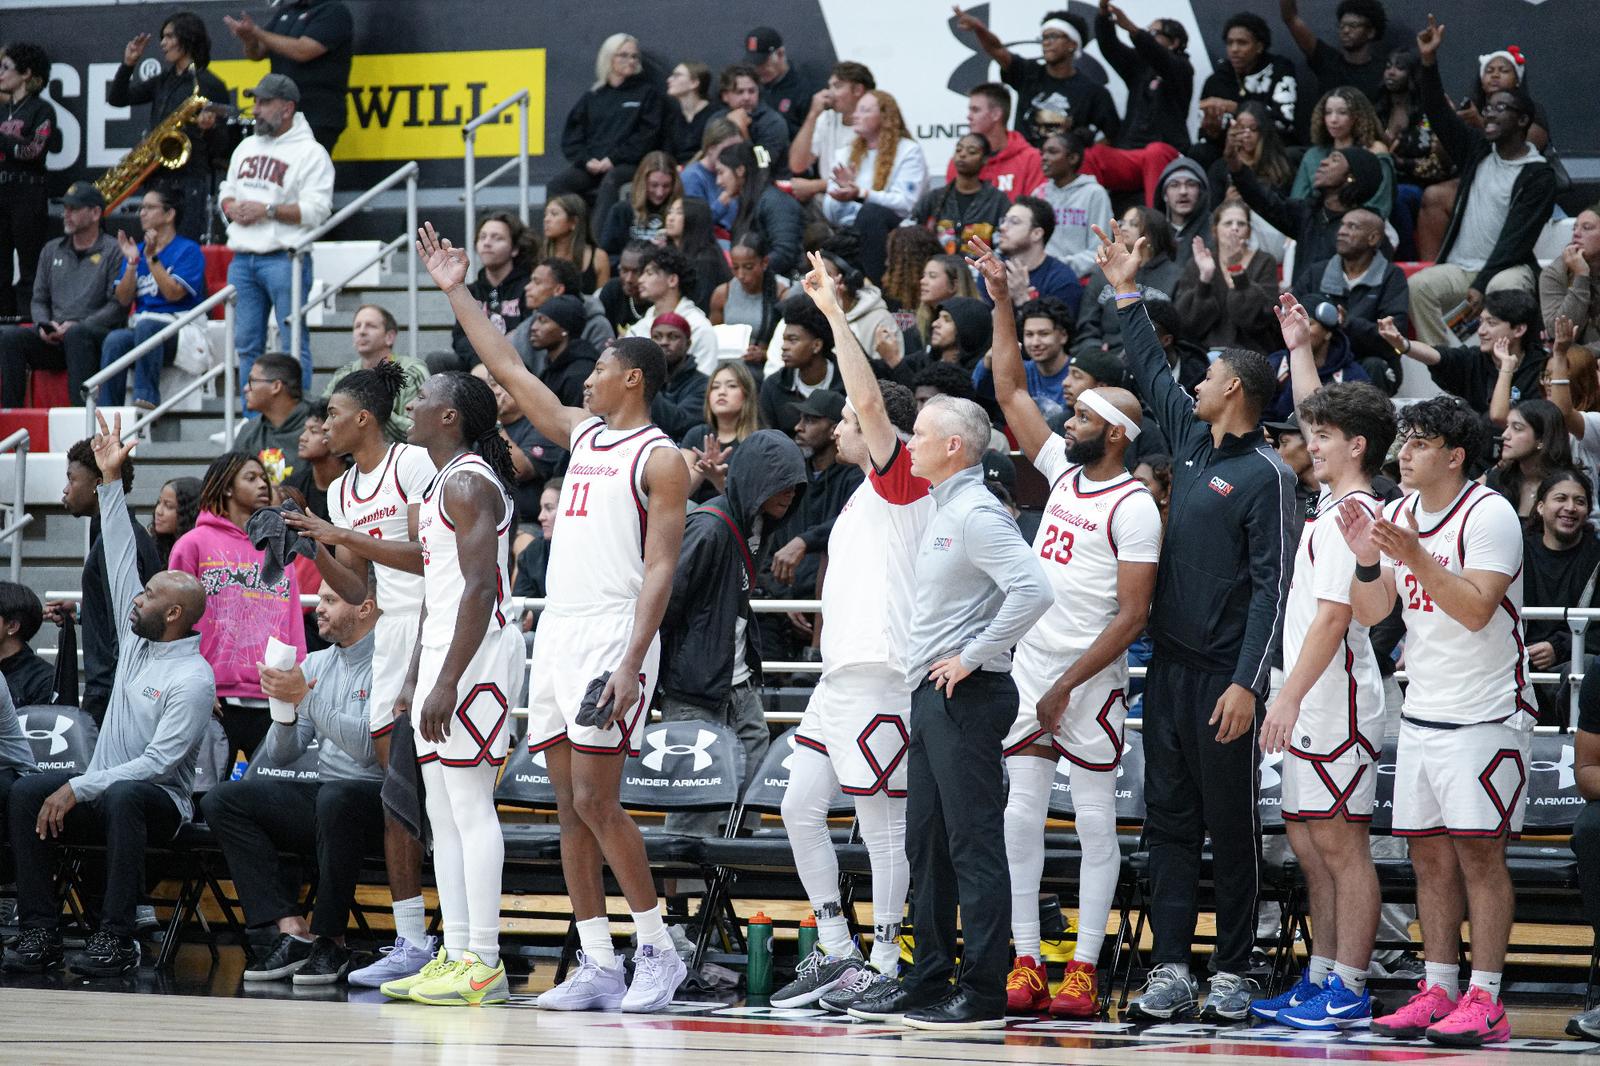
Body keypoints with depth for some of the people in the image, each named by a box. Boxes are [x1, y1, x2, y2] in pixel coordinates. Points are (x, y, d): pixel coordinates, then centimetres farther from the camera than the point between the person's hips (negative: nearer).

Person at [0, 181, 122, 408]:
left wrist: (77, 325, -17)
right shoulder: (52, 251, 23)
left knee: (76, 335, -39)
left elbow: (117, 305, -6)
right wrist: (44, 325, -2)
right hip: (53, 339, 5)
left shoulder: (113, 251, 3)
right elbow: (39, 300, 22)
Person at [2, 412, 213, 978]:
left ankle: (116, 938, -39)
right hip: (100, 789, 7)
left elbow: (158, 762, -19)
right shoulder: (135, 639, 10)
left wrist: (79, 788, -24)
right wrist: (110, 480, 11)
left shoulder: (193, 679, -12)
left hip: (158, 800, -7)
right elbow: (120, 560, 13)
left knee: (122, 797, -41)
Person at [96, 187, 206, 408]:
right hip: (141, 330, 5)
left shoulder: (188, 251, 1)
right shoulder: (136, 250, 17)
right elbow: (123, 299, 8)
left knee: (147, 326, -38)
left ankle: (146, 397, -41)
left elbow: (173, 293, -13)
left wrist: (152, 257, -12)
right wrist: (132, 262, -3)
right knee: (114, 340, -29)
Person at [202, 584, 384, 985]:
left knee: (334, 798, -40)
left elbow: (367, 746, -21)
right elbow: (281, 755, 15)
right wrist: (286, 710, -6)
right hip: (323, 797, 8)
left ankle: (329, 940, -25)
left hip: (378, 803, -8)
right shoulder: (316, 663, 15)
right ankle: (291, 930, -21)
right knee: (221, 800, -10)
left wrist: (305, 697, -18)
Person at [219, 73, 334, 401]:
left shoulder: (310, 152, -4)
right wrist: (231, 207, 2)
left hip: (284, 259, -7)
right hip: (242, 259, 7)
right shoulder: (247, 147, 19)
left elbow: (316, 210, -12)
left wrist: (267, 210, -15)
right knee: (247, 343, 8)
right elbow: (226, 190, 25)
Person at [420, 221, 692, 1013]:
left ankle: (658, 950, -3)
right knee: (570, 806, 4)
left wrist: (631, 663, -20)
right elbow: (508, 370, 25)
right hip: (559, 629, 8)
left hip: (614, 633, -8)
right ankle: (598, 967, 5)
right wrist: (457, 294, 24)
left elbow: (659, 569, -12)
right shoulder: (582, 433, 17)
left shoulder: (659, 459, -5)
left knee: (595, 799, -13)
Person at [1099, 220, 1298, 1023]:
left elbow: (1271, 586, -13)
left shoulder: (1265, 474, -9)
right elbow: (1152, 374, 28)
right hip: (1168, 664, 7)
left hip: (1225, 676, -7)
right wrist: (1128, 295, 32)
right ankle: (1170, 969, 5)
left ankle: (1232, 973, 5)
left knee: (1231, 827, 0)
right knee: (1170, 820, 4)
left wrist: (1246, 683, -19)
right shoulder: (1192, 440, 11)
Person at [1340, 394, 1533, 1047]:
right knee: (1429, 853, 7)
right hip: (1421, 715, 7)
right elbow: (1369, 614, 10)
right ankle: (1438, 992, 12)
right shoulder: (1398, 514, 10)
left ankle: (1484, 1002, -8)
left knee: (1478, 850, -8)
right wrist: (1367, 562, -9)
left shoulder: (1489, 515, -12)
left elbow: (1476, 609, -21)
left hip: (1484, 715, -7)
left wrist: (1414, 557, -28)